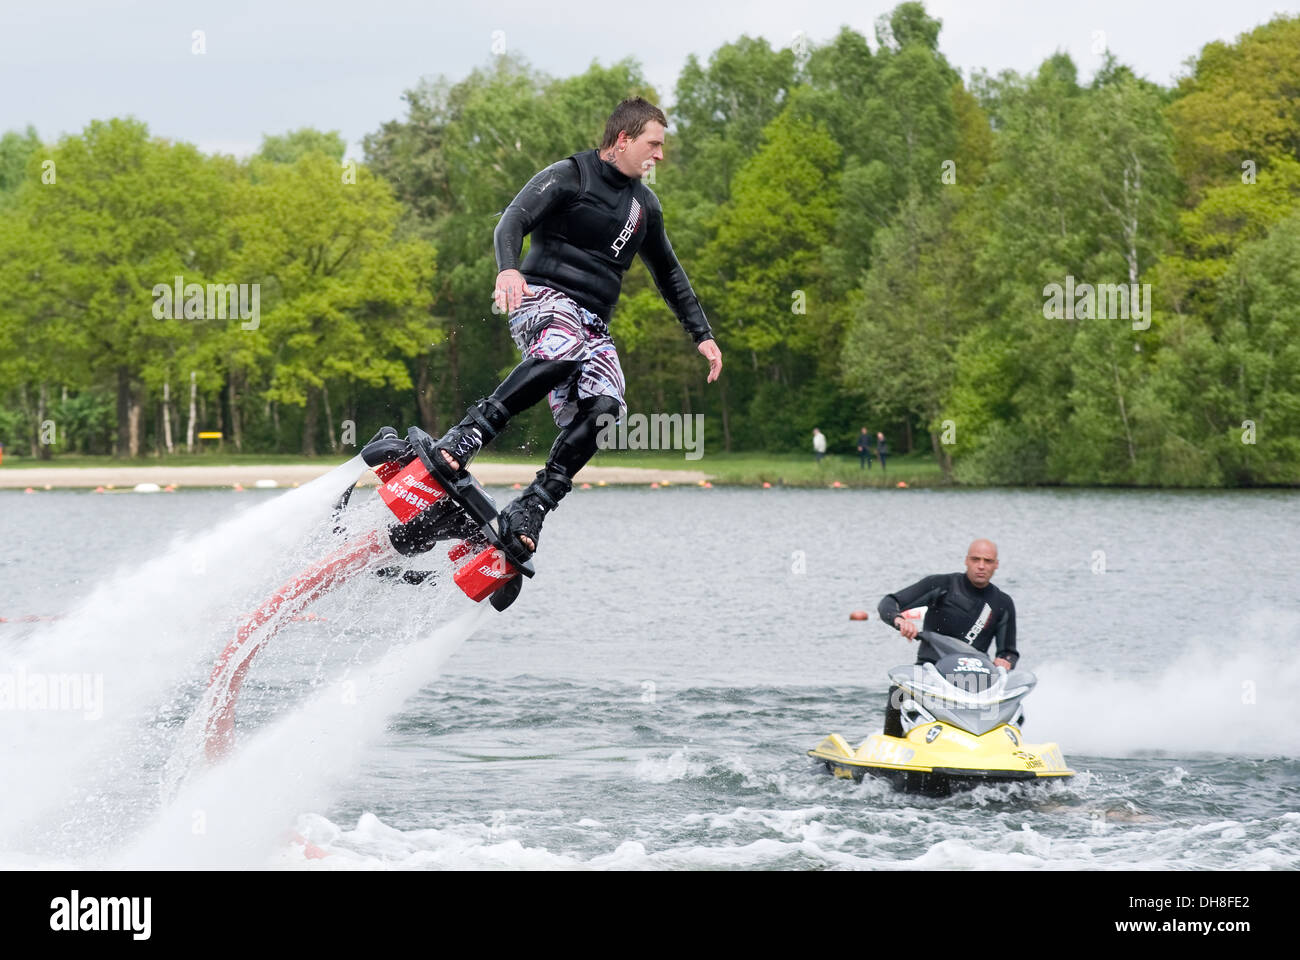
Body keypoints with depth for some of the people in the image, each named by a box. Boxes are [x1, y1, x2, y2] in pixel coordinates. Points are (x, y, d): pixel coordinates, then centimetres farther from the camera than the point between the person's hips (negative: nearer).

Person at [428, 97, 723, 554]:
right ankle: (466, 436, -44)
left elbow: (668, 273, 34)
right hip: (543, 296, -6)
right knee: (564, 348, -42)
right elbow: (514, 219, -13)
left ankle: (531, 508, -26)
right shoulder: (569, 175, 1)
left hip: (593, 323, 7)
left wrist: (702, 335, 29)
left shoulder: (645, 204, 22)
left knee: (604, 407, -23)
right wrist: (509, 268, -34)